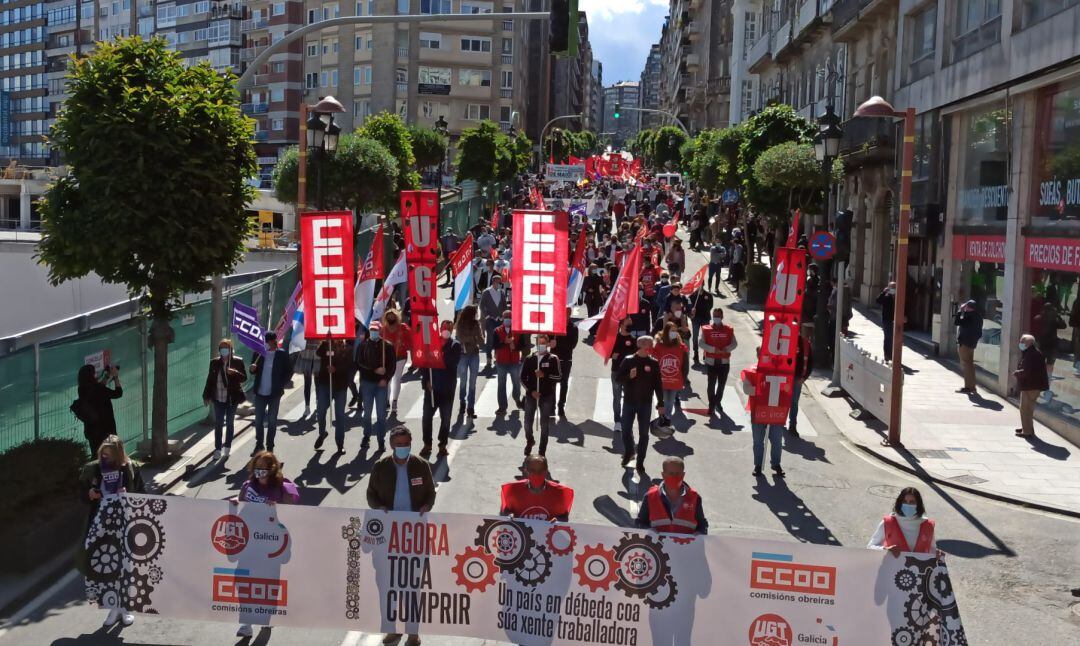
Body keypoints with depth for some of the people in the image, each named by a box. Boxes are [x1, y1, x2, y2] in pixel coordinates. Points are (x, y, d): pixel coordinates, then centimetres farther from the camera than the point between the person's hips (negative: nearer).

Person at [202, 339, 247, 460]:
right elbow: (210, 379, 6)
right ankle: (218, 449, 7)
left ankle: (227, 447, 21)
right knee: (218, 424, 2)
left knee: (229, 423, 9)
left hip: (232, 399, -1)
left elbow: (244, 378, -5)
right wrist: (207, 395, 4)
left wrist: (235, 373, -24)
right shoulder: (215, 362, 1)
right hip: (218, 399, 1)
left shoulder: (238, 361, -4)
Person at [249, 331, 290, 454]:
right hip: (260, 393, 2)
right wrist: (253, 369, -13)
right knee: (259, 420, 9)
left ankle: (270, 447, 16)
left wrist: (281, 386, -10)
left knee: (272, 421, 7)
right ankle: (258, 445, 22)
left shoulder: (282, 354, -5)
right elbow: (255, 371, 10)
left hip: (274, 393, -2)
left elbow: (287, 373, 0)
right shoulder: (259, 353, 1)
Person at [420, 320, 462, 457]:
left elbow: (453, 363, -12)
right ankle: (427, 444, 14)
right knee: (427, 416, 2)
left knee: (446, 418, 6)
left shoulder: (455, 345, 1)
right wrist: (426, 381, -7)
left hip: (447, 388, 0)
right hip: (431, 386, 1)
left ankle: (443, 444, 16)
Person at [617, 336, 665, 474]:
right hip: (629, 402, 0)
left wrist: (660, 403, 1)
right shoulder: (628, 361, -4)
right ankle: (629, 452, 36)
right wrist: (629, 376, -22)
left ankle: (640, 462, 13)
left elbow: (657, 384, 2)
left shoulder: (653, 363, -1)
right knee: (626, 430, 9)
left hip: (645, 404, 0)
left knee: (644, 434, 3)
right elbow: (620, 379, -2)